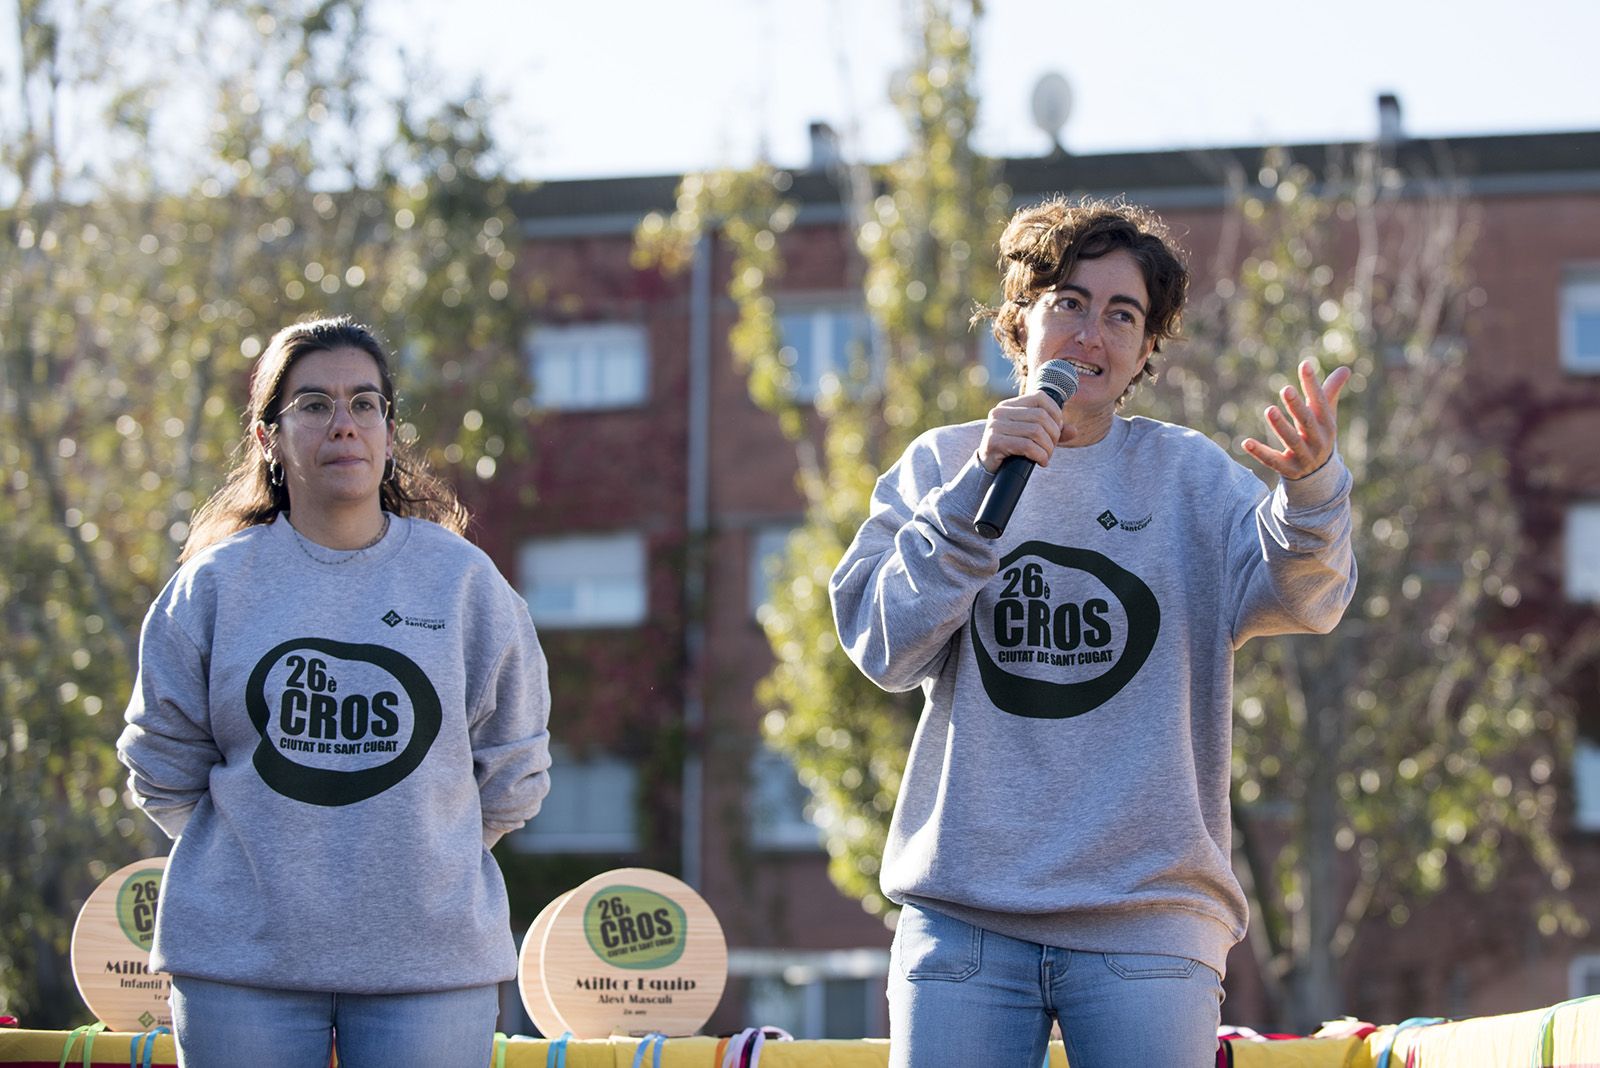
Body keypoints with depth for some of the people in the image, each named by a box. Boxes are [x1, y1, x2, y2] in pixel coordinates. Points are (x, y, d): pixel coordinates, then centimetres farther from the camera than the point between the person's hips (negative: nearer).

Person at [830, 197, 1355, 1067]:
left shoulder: (1188, 474, 9)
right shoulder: (939, 466, 11)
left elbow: (1301, 597, -9)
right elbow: (884, 648, -4)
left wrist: (1309, 486, -30)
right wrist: (980, 483, -14)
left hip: (1147, 914, 0)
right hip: (963, 913, 0)